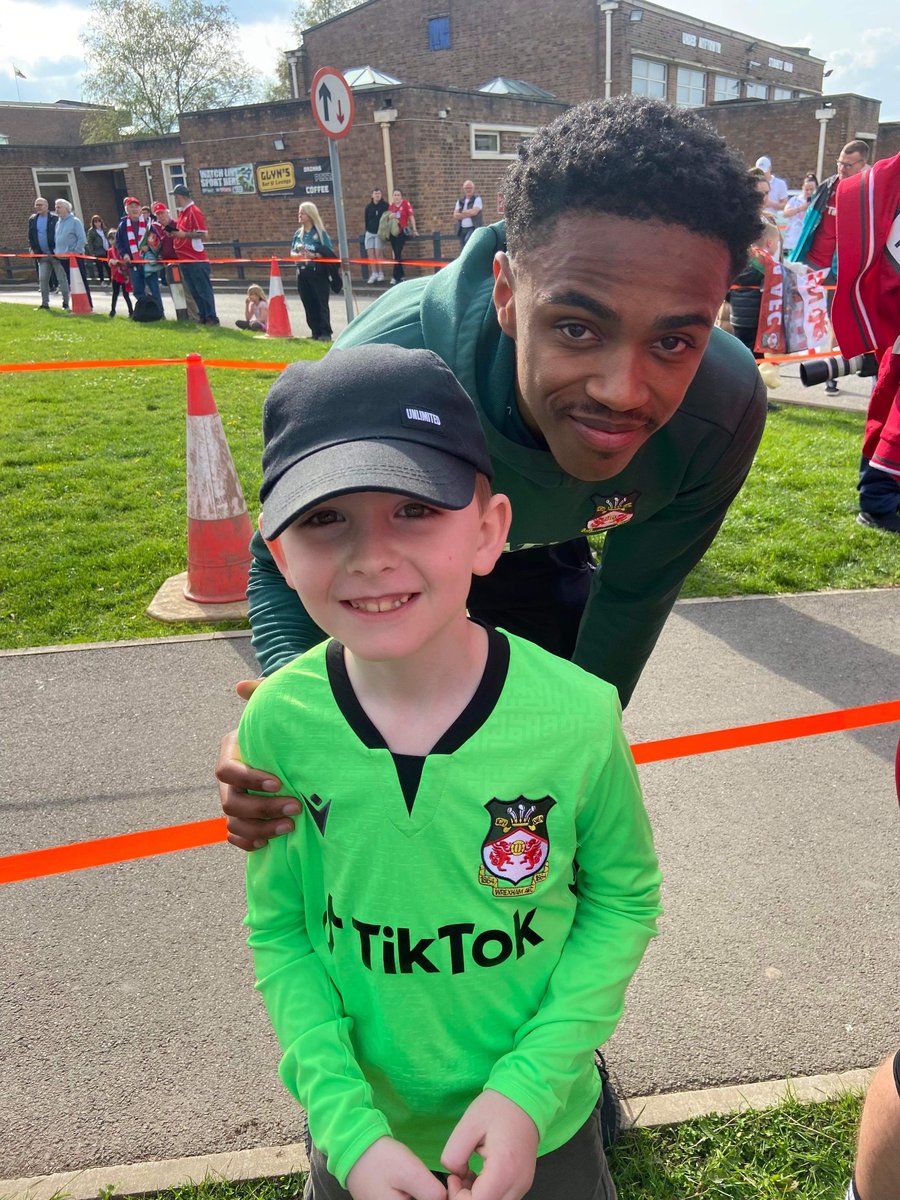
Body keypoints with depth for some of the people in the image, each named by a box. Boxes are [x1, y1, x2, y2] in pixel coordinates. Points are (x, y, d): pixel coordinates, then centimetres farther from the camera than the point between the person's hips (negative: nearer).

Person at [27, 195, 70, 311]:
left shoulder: (55, 218, -9)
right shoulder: (32, 220, 9)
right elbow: (30, 236, 16)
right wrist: (33, 249, 7)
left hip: (56, 254, -6)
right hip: (42, 255, 6)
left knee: (62, 279, 0)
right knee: (42, 279, 5)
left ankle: (66, 303, 6)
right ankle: (45, 303, 11)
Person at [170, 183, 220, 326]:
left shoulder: (194, 212, -12)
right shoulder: (182, 212, 14)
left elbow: (204, 234, -17)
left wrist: (184, 235, -18)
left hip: (196, 260, -9)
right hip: (184, 259, 9)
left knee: (204, 289, -4)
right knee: (194, 291, 11)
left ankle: (211, 317, 0)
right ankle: (203, 316, 17)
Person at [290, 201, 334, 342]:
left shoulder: (320, 233, -5)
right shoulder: (298, 233, 12)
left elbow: (329, 253, -10)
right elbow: (292, 252, 14)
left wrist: (314, 256, -24)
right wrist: (297, 255, -9)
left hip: (318, 273, -6)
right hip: (302, 273, 6)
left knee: (321, 303, -5)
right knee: (308, 304, 9)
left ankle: (325, 332, -3)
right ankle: (315, 332, 16)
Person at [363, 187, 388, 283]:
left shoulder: (385, 205, -1)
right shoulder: (368, 207, 8)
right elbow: (366, 220, 12)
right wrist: (367, 229, 5)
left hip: (380, 232, -3)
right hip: (370, 232, 3)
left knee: (378, 253, -8)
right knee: (370, 253, -4)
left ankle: (380, 273, 1)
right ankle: (374, 273, -1)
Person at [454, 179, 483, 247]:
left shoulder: (477, 199, 2)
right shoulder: (460, 201, 14)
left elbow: (474, 212, -15)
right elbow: (455, 216, 2)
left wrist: (462, 212, -1)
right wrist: (469, 214, -7)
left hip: (474, 228, -5)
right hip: (462, 229, 5)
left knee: (468, 241, -34)